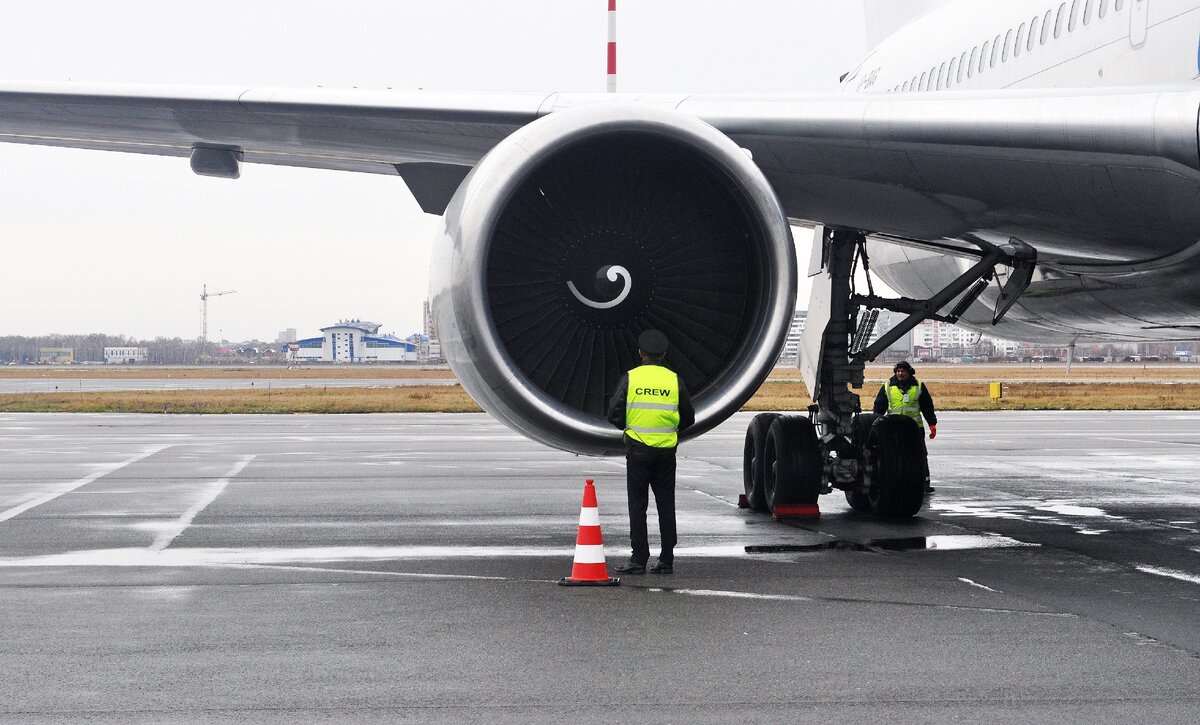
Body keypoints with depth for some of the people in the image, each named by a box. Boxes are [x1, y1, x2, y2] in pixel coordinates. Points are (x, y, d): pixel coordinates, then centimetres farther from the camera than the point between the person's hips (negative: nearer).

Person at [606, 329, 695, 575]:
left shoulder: (630, 378, -4)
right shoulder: (674, 380, 2)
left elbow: (614, 414, -5)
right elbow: (688, 418, 7)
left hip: (637, 450, -2)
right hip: (666, 451, 2)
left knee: (638, 506, 2)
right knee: (666, 506, 8)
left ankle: (639, 559, -1)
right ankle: (666, 561, 7)